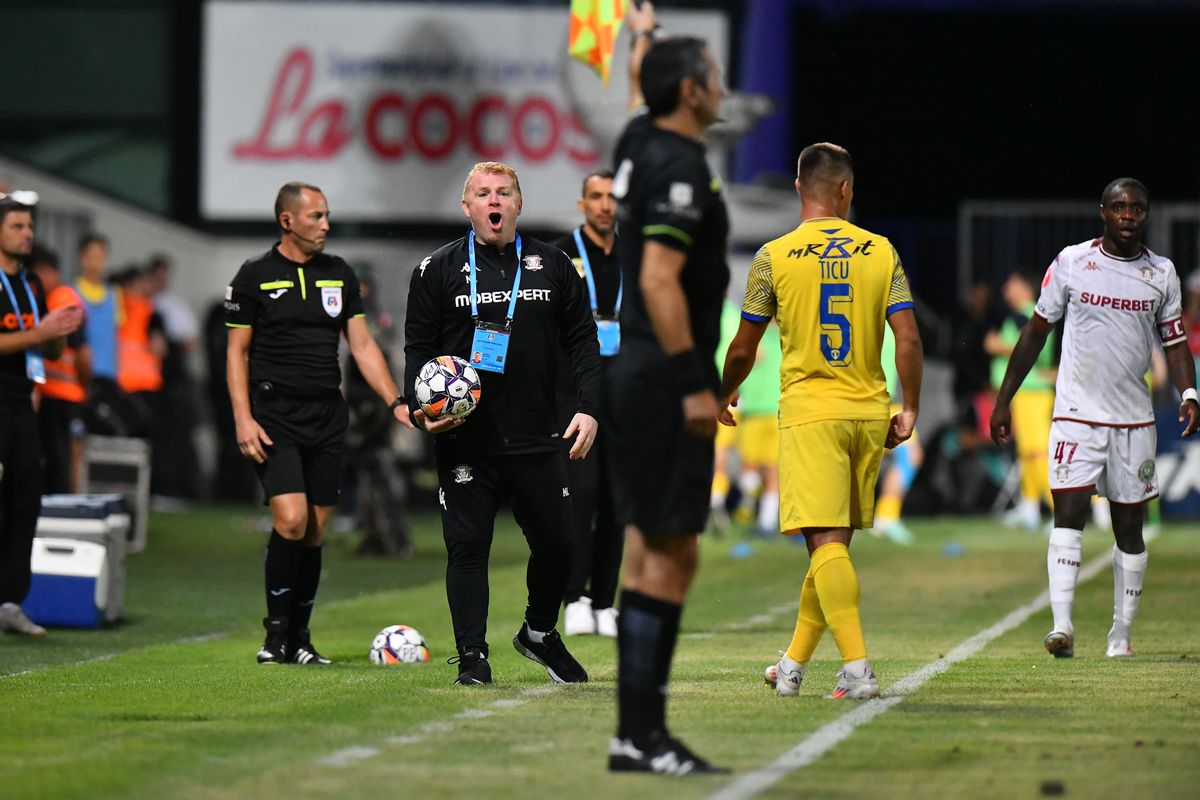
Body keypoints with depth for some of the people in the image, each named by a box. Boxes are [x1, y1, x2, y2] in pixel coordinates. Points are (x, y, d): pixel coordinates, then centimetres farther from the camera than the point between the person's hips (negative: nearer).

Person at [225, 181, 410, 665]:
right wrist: (243, 419, -9)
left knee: (316, 531, 4)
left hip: (327, 418, 4)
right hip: (275, 417, -4)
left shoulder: (339, 275, 11)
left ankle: (300, 639, 14)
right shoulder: (256, 276, 0)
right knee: (291, 519, -18)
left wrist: (395, 401, 0)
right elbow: (237, 351, 1)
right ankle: (277, 632, -5)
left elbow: (362, 345, 12)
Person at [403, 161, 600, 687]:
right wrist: (420, 407, -11)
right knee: (467, 545, -4)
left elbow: (582, 340, 10)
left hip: (537, 437, 2)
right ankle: (472, 657, 2)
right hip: (464, 439, -2)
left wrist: (588, 407, -1)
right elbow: (417, 346, 5)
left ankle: (539, 633, 29)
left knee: (557, 543, 5)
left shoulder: (552, 266, 9)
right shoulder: (439, 270, 4)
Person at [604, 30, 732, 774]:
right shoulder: (680, 167, -15)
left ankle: (638, 730, 13)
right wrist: (695, 383, -21)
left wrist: (643, 34, 48)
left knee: (649, 547, 11)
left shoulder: (641, 142, 10)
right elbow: (658, 280, -22)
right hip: (666, 381, -10)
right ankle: (642, 733, -8)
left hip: (635, 376, 10)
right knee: (670, 554, -8)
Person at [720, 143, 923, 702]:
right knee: (834, 541, 13)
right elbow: (908, 339, -3)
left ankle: (857, 667, -20)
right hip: (870, 411, 3)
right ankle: (794, 664, 23)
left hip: (809, 410, -3)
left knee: (826, 542, -8)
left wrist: (725, 396, 22)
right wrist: (909, 410, 7)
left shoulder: (774, 257, -3)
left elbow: (744, 347, 4)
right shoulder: (881, 252, 3)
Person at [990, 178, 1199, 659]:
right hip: (1076, 415, -2)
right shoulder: (1071, 262, 0)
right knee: (1069, 515, -14)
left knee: (1129, 527, 6)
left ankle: (1121, 634, 15)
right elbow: (1036, 331, 7)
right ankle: (1062, 627, -21)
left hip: (1134, 420, 2)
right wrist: (1004, 399, 7)